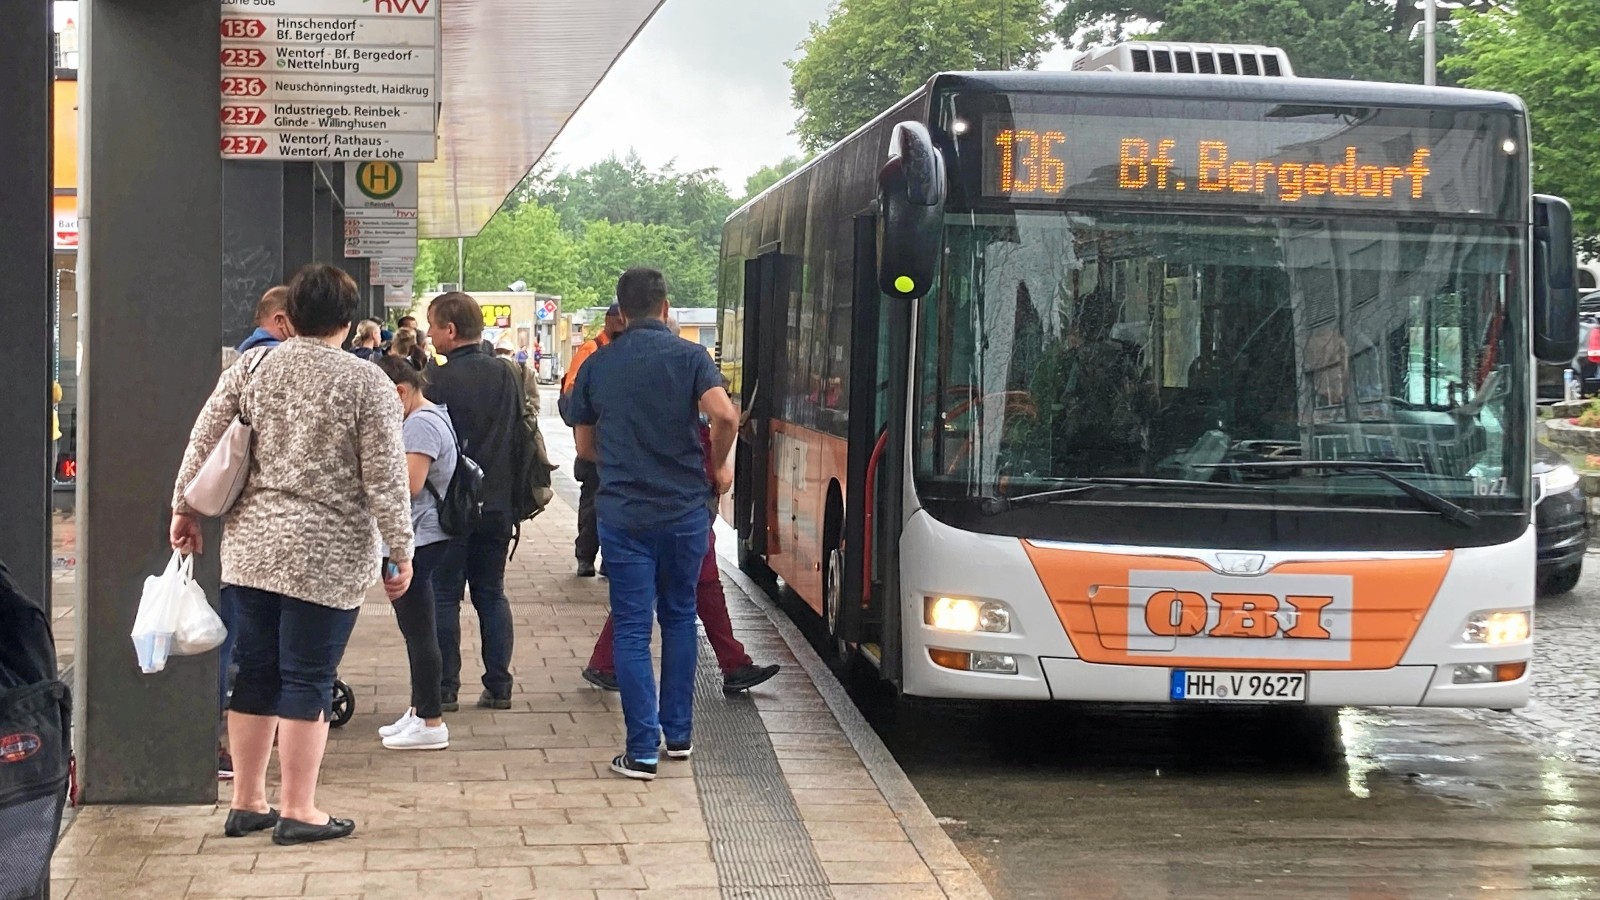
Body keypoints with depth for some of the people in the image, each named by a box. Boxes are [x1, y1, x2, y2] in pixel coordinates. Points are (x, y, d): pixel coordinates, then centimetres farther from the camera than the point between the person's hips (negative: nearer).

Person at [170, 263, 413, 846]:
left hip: (251, 546, 4)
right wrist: (401, 552, -1)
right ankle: (298, 812, 8)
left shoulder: (250, 367, 4)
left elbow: (202, 443, 6)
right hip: (327, 556, -4)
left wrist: (184, 509, 18)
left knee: (254, 672, 13)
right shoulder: (366, 383, -8)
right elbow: (385, 479, -8)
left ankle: (246, 802, 21)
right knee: (307, 679, 2)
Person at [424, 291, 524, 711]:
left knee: (443, 597, 3)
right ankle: (499, 688, 12)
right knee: (492, 594, 12)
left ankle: (444, 689, 3)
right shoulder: (505, 374, 3)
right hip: (497, 504, 5)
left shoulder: (437, 379, -14)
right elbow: (519, 435, 10)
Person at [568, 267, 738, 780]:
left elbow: (585, 445, 13)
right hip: (683, 509, 0)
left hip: (622, 514, 0)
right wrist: (718, 465, 1)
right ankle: (678, 734, 22)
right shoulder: (688, 356, -3)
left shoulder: (597, 366, 4)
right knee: (679, 617, 18)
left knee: (632, 629, 1)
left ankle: (643, 751, -4)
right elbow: (724, 415, -17)